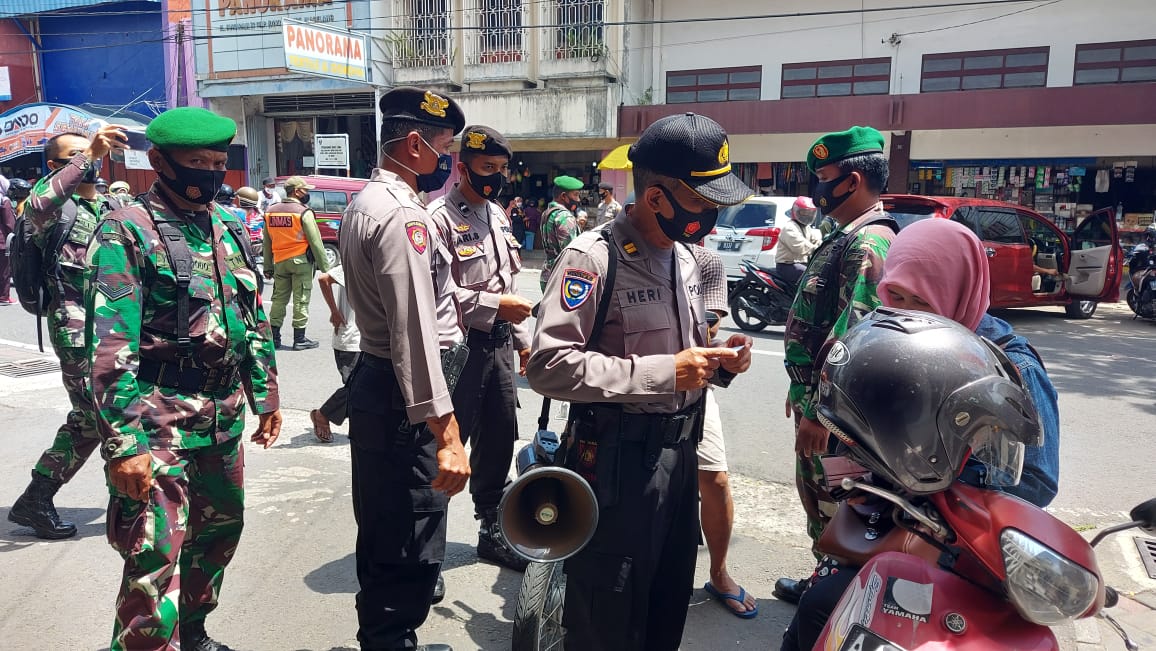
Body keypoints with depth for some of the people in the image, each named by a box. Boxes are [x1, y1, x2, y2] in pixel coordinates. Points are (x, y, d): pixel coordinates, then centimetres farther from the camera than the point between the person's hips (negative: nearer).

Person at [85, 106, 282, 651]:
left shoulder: (227, 231, 11)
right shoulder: (128, 232, -10)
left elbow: (254, 321, 18)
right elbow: (110, 347, -17)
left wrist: (265, 396, 17)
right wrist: (123, 443, -21)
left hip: (225, 417, 8)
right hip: (158, 424, -7)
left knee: (220, 530, 21)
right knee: (154, 568, -6)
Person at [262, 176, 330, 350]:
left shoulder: (270, 211, 9)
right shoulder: (304, 212, -10)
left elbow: (266, 243, 12)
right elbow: (315, 242, -12)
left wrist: (268, 267, 16)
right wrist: (325, 267, -7)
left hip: (279, 262, 6)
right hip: (301, 261, -6)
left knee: (279, 298, 14)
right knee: (301, 300, 0)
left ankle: (274, 336, 17)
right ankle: (299, 339, 4)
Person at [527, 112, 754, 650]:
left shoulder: (684, 257, 11)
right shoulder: (593, 258, -17)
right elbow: (548, 366, -26)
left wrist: (719, 362, -1)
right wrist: (664, 373, -25)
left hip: (680, 449, 8)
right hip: (617, 459, -8)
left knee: (670, 606, 21)